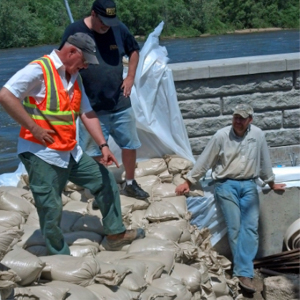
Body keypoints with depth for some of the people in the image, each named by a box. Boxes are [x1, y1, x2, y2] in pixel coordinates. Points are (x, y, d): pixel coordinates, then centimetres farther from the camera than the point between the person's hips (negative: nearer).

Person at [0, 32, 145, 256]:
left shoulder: (74, 76, 11)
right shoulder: (38, 70, -15)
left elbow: (87, 112, 9)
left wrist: (103, 145, 0)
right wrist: (34, 128, -21)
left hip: (71, 152, 9)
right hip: (42, 154, -8)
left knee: (106, 182, 13)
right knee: (51, 210, -2)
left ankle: (116, 234, 26)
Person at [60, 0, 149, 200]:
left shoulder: (119, 28, -2)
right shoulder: (74, 31, -11)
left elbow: (134, 51, 16)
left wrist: (130, 77, 4)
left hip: (121, 104, 3)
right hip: (92, 107, -3)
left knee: (130, 145, 13)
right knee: (94, 152, 6)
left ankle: (130, 184, 32)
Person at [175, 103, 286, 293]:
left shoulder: (258, 135, 3)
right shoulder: (221, 135, -3)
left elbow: (264, 161, 17)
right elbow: (204, 161, 3)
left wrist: (271, 183, 25)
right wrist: (188, 182, 4)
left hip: (248, 185, 2)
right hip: (226, 184, -2)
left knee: (251, 227, -13)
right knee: (235, 227, -11)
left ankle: (243, 272, -19)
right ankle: (245, 272, -9)